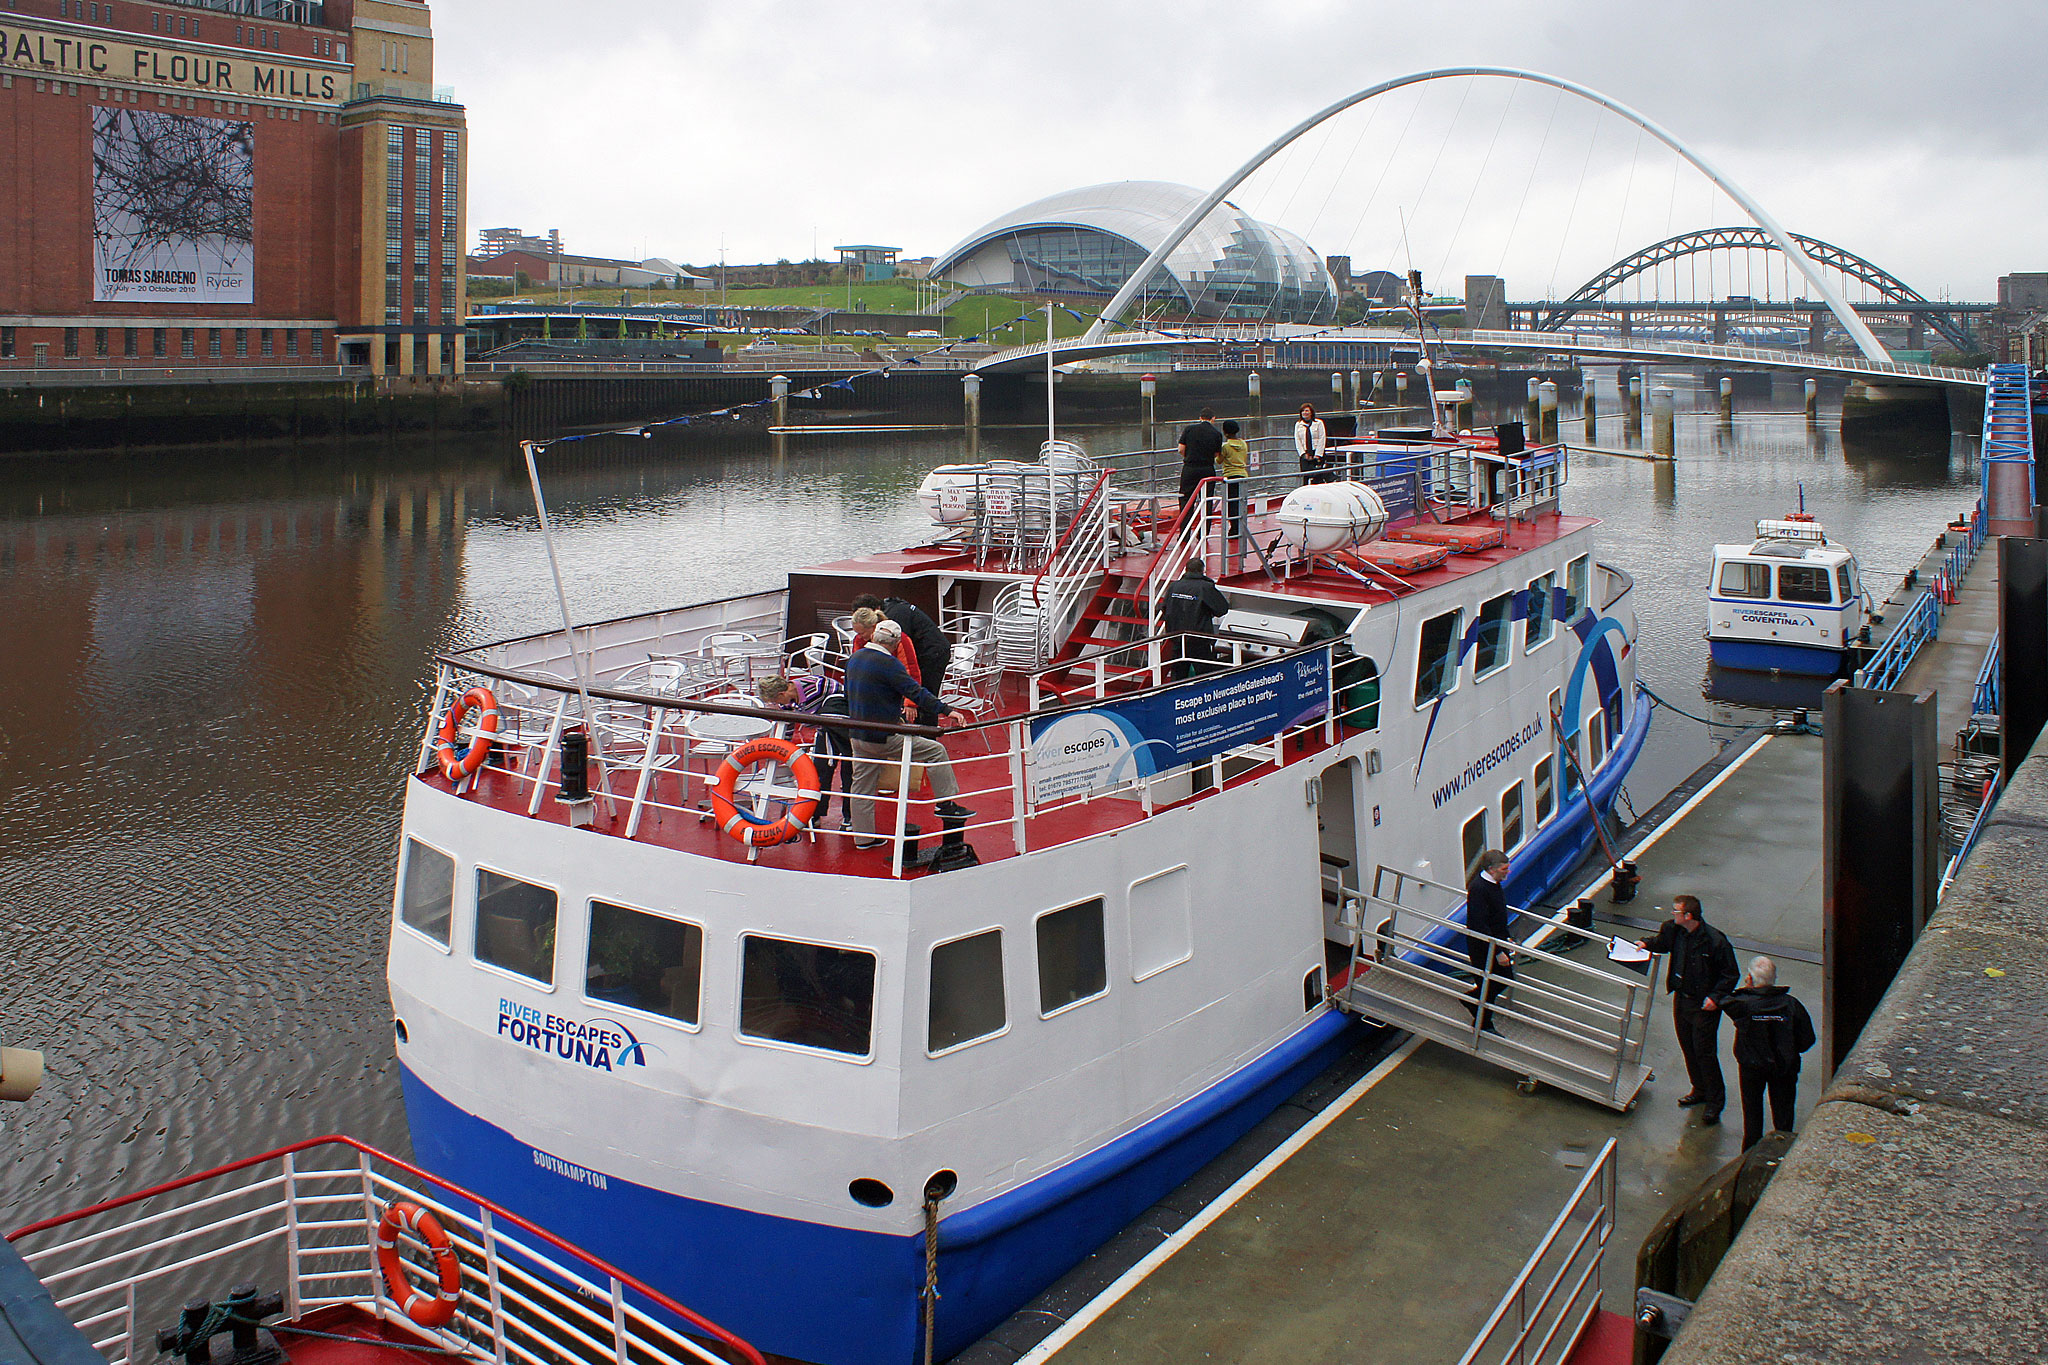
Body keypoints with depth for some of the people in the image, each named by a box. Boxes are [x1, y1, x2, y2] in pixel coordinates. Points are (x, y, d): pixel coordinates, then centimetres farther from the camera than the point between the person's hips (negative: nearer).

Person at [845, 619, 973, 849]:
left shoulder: (854, 659, 9)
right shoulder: (888, 664, -17)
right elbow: (915, 692, -24)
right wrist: (945, 709, -25)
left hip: (857, 735, 8)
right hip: (883, 737, -8)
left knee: (862, 786, 15)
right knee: (935, 751, 0)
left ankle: (863, 837, 21)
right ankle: (945, 804, 3)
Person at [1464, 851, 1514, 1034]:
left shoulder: (1494, 883, 2)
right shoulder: (1478, 889, -29)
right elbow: (1480, 926, -30)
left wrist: (1506, 940, 23)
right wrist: (1498, 952, -27)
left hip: (1496, 942, 9)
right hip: (1483, 947, -9)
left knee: (1506, 978, 17)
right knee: (1490, 986, 5)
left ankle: (1473, 1000, 35)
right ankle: (1483, 1024, 25)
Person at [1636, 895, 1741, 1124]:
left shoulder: (1714, 941, -22)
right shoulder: (1674, 930, -5)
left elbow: (1731, 975, -12)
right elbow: (1662, 941, 20)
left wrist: (1715, 997, -20)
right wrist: (1646, 943, 0)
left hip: (1704, 1005, -7)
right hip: (1681, 999, 7)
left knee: (1704, 1052, -2)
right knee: (1688, 1048, 17)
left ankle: (1715, 1101, 13)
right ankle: (1700, 1090, 36)